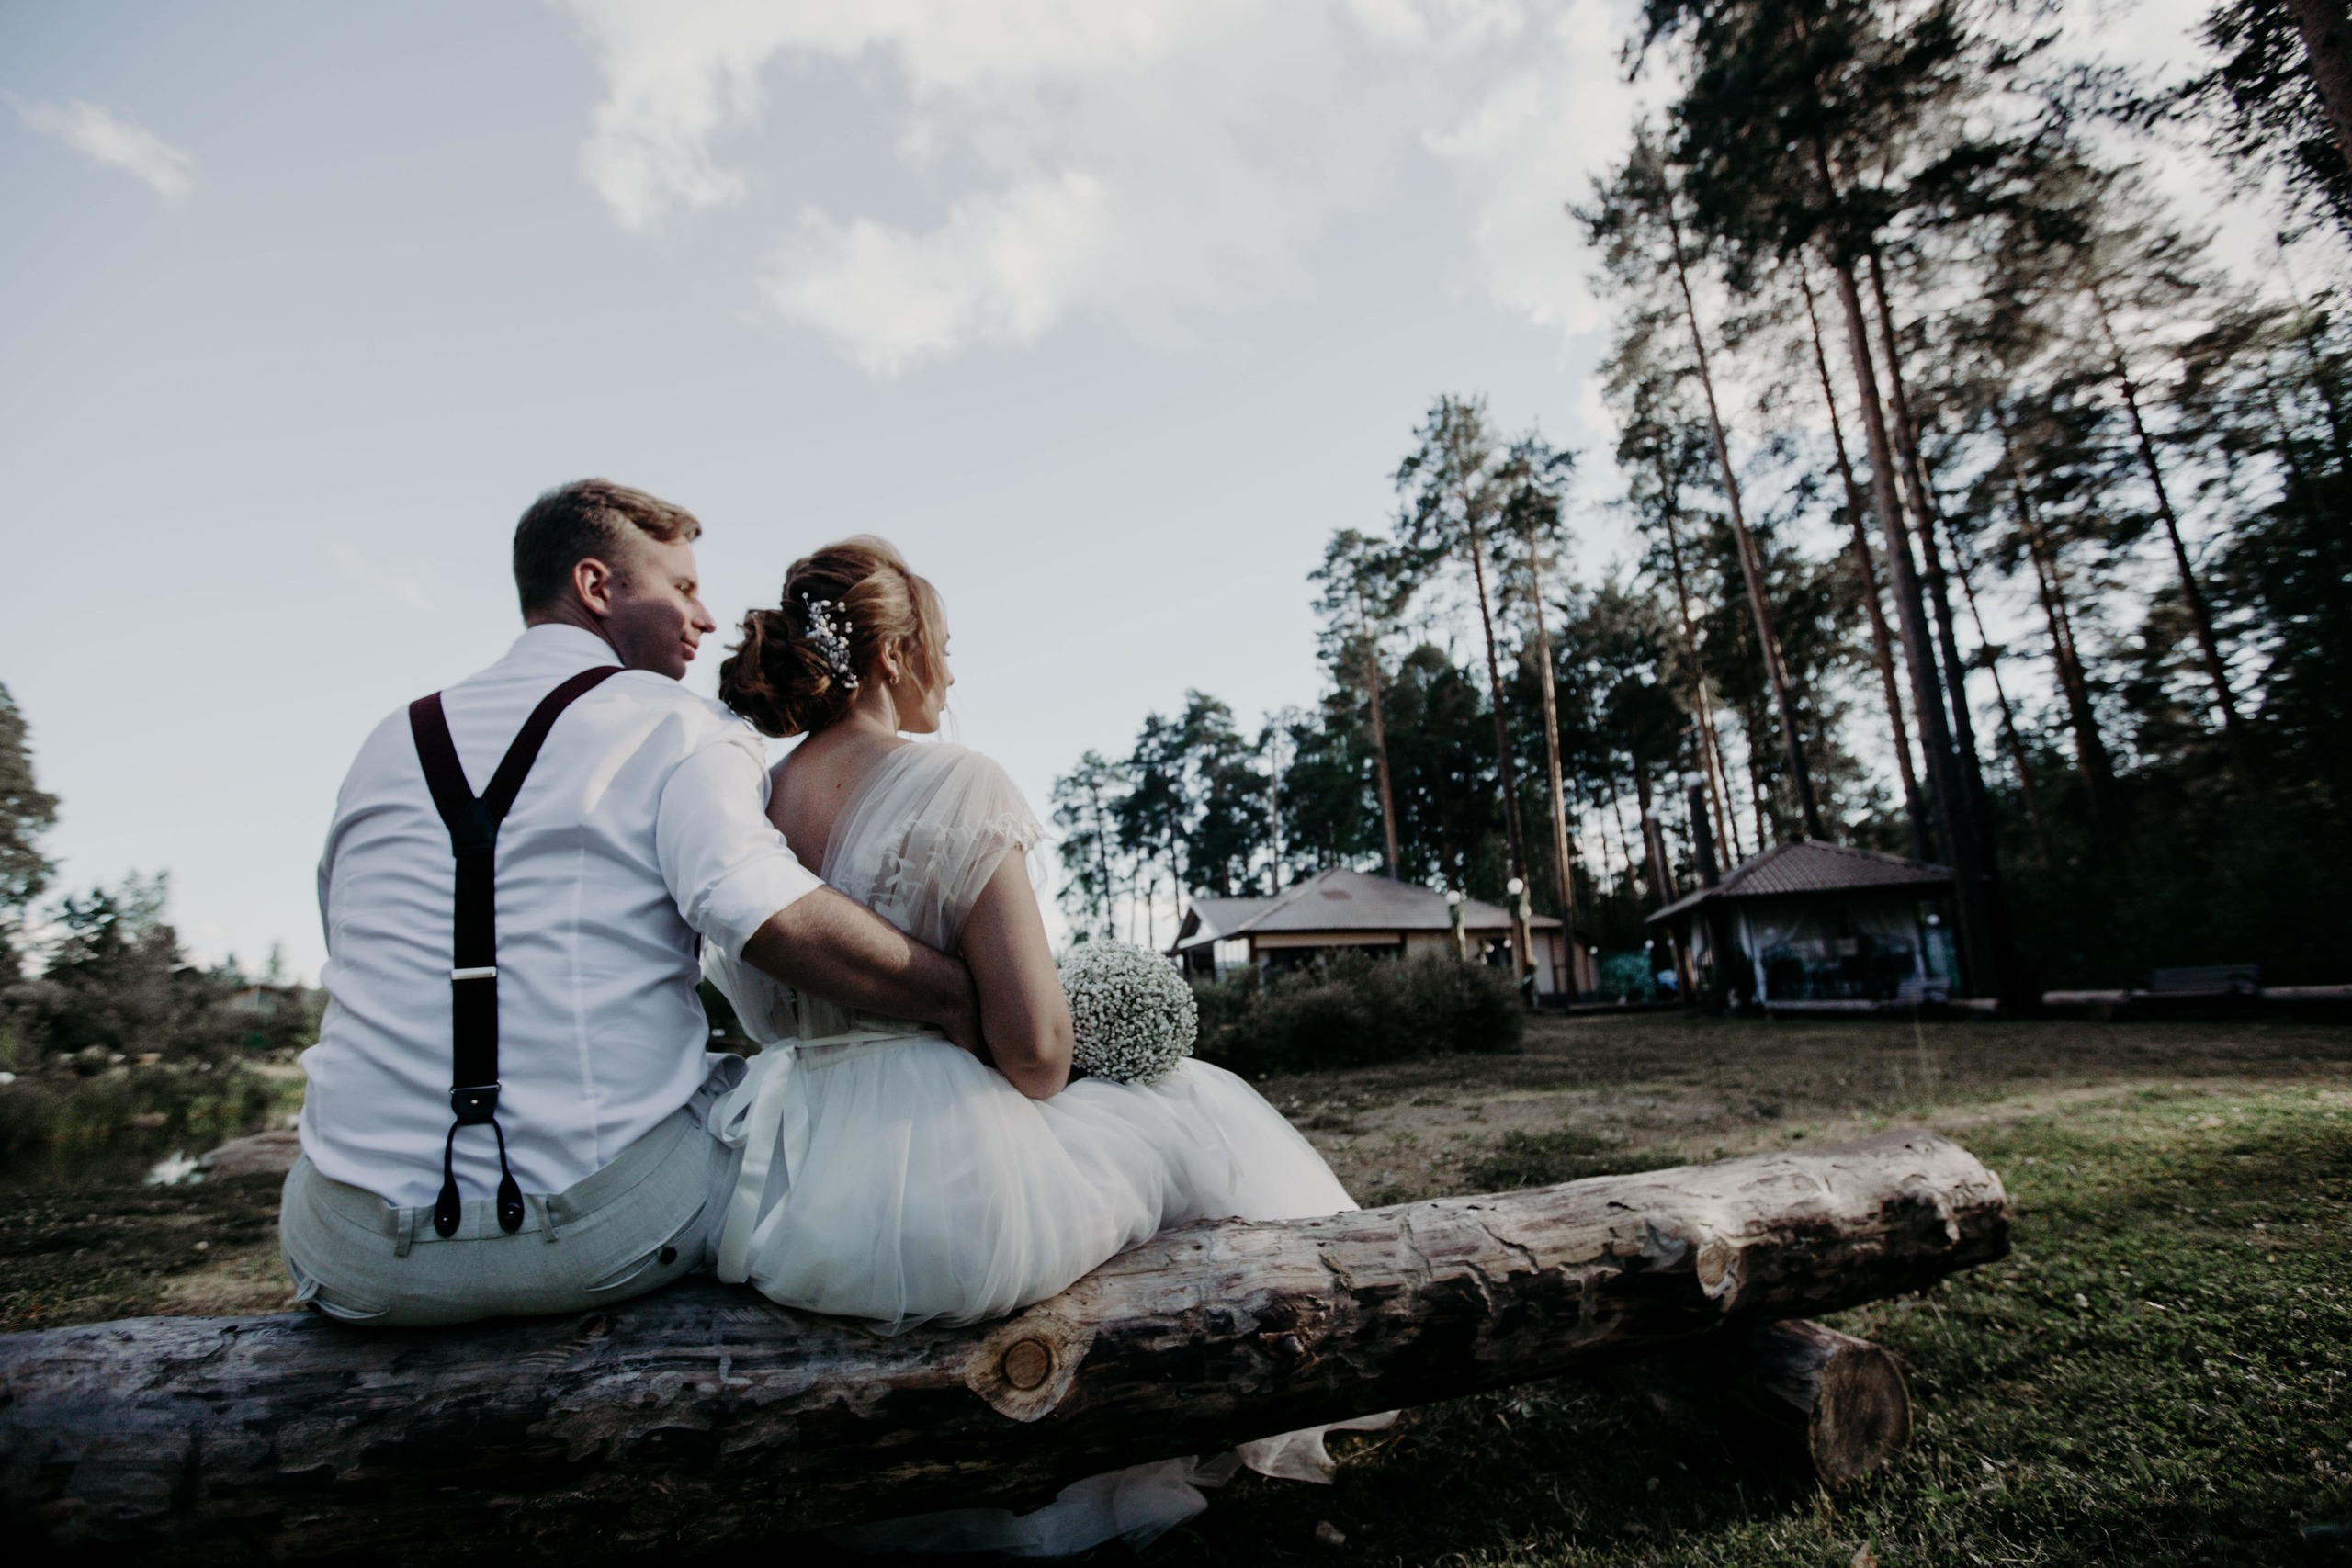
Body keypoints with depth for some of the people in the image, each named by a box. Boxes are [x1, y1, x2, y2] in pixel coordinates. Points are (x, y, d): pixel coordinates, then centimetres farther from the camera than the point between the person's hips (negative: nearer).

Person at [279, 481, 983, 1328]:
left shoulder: (388, 742, 11)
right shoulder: (675, 726, -7)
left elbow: (359, 952, 22)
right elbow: (759, 906, -27)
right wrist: (956, 996, -18)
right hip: (606, 1237, -5)